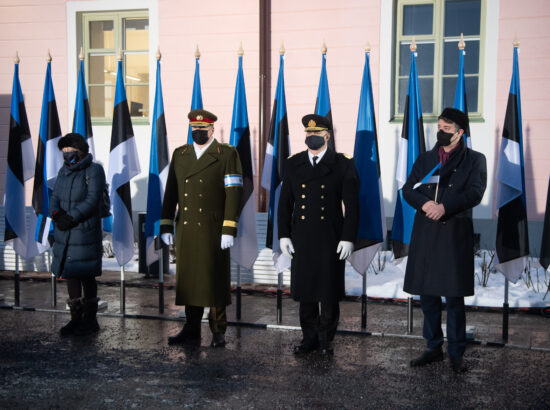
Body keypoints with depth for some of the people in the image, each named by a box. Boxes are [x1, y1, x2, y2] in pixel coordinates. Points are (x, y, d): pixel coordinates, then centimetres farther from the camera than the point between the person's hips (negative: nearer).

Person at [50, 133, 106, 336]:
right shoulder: (64, 171, 15)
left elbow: (92, 201, -15)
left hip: (86, 232, -7)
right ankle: (76, 318, 22)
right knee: (70, 274, 11)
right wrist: (57, 214, -11)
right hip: (65, 233, 7)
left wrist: (72, 218, -19)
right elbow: (55, 197, 9)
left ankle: (90, 320, 11)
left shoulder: (94, 171, -6)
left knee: (86, 276, -1)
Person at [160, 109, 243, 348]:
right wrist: (166, 226, 7)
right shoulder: (180, 155, 13)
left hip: (213, 231, -4)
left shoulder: (227, 155, -1)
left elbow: (234, 194, -7)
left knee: (215, 280, 2)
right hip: (185, 230, 4)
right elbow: (171, 192, 13)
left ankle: (218, 331, 14)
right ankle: (191, 330, 19)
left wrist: (229, 229, -14)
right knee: (188, 280, 8)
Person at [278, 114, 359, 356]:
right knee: (305, 291, 8)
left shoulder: (343, 165, 0)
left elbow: (351, 205, -2)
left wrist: (348, 238, -8)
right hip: (301, 238, 3)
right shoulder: (293, 164, 8)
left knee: (329, 291, 4)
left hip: (331, 240, -2)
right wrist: (284, 235, 3)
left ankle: (326, 339, 19)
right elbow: (285, 203, 9)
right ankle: (309, 337, 22)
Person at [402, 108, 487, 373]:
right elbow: (408, 189, 6)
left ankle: (456, 353, 11)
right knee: (427, 294, 8)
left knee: (454, 296, -1)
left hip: (455, 232, -4)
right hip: (425, 232, 4)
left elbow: (475, 193, -8)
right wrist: (424, 203, -14)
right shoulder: (425, 159, 16)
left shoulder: (475, 160, 5)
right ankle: (433, 348, 22)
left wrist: (445, 207, -21)